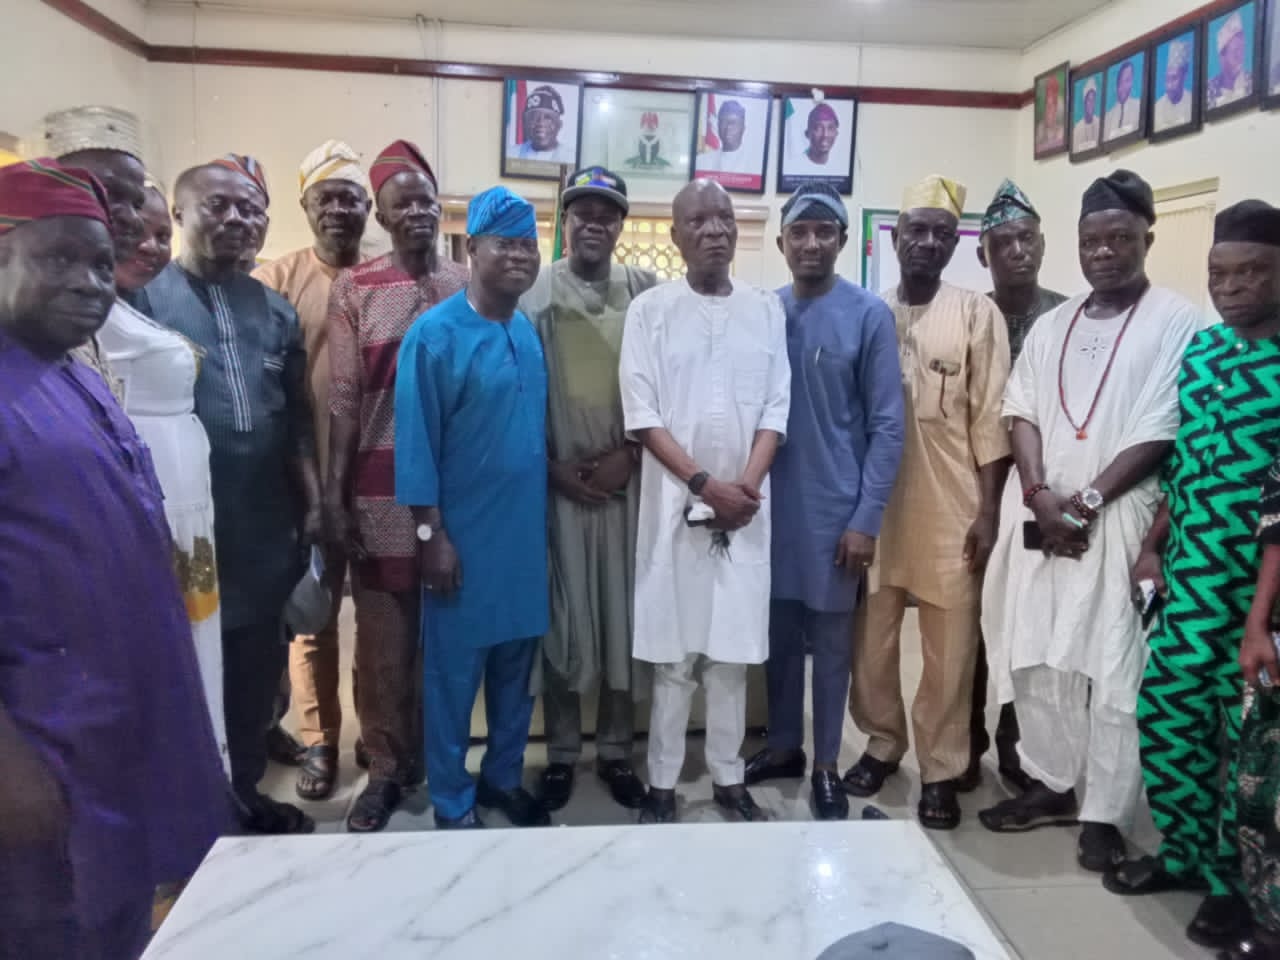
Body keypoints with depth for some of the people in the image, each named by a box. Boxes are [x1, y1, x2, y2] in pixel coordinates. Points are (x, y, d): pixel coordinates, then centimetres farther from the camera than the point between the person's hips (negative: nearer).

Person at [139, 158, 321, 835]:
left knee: (258, 668, 16)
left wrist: (312, 501, 9)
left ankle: (243, 791, 35)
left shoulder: (273, 310, 12)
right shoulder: (144, 298, -5)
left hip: (266, 526, 5)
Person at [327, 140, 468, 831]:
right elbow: (342, 398, 0)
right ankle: (387, 767, 21)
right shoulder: (354, 289, 2)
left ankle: (436, 760, 25)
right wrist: (334, 495, -5)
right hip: (380, 485, -1)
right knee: (382, 633, 6)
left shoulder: (469, 287, 5)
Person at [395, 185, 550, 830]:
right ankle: (451, 802, 23)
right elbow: (415, 442, -13)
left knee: (515, 661, 16)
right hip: (464, 534, -6)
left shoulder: (530, 333, 7)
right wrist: (431, 534, -14)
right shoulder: (434, 334, -12)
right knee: (454, 668, 7)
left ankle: (503, 776, 35)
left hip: (525, 530, 6)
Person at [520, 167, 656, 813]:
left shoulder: (646, 292, 5)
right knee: (562, 615, 5)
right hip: (558, 481, -1)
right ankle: (561, 752, 20)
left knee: (625, 614, 7)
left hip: (629, 479, 1)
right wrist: (553, 469, -5)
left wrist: (629, 455, -7)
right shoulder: (535, 293, 2)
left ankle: (616, 749, 22)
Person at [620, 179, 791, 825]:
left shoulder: (766, 310, 8)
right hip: (676, 501, -2)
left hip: (746, 504, 2)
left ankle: (728, 778, 22)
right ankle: (661, 783, 16)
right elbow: (643, 415, -5)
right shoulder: (650, 310, 0)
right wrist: (704, 483, -13)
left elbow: (775, 409, 4)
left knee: (733, 649, 8)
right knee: (673, 651, 3)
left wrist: (746, 483, -10)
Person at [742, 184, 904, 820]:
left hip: (836, 506, -3)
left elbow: (886, 425, -7)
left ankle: (826, 764, 23)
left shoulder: (869, 315, -7)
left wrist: (867, 517, -12)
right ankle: (783, 745, 32)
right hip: (770, 502, 3)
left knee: (831, 639, 8)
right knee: (778, 634, 14)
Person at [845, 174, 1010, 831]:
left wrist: (988, 512, -7)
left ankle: (941, 769, 20)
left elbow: (990, 420, -2)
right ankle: (882, 743, 31)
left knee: (949, 646, 5)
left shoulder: (978, 314, 1)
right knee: (873, 637, 11)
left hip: (951, 509, -2)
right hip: (875, 504, 2)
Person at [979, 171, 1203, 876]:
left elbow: (1159, 432, -9)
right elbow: (1022, 412, 6)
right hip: (1037, 514, 5)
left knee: (1113, 668, -2)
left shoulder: (1175, 322, -2)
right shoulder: (1051, 326, 15)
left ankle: (1105, 814, 11)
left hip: (1117, 517, -5)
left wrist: (1085, 502, -12)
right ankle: (1051, 784, 25)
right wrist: (1040, 495, -9)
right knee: (1034, 656, 9)